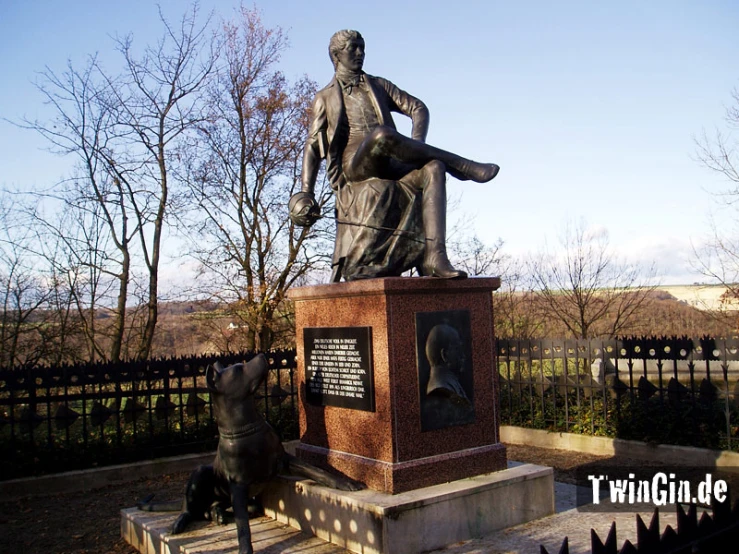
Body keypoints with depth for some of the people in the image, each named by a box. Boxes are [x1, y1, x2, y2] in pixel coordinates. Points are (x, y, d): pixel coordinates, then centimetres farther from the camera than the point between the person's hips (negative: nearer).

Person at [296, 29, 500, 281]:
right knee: (381, 134, -36)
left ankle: (433, 255, -37)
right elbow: (312, 147, 13)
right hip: (353, 166, -3)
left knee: (433, 169, -27)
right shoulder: (324, 98, 19)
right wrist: (305, 193, 1)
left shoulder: (379, 86, 25)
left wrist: (417, 145, -6)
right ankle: (463, 166, -24)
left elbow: (418, 108, 15)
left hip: (387, 167, 4)